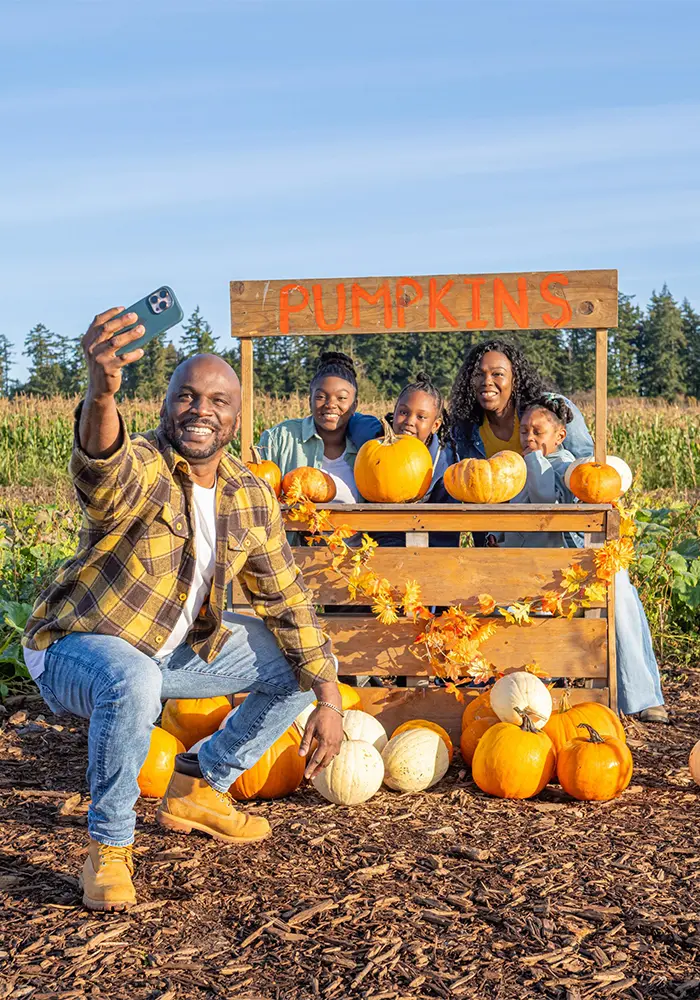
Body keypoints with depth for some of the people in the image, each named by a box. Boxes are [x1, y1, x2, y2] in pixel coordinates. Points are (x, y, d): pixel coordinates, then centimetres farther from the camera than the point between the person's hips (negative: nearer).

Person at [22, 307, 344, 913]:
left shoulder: (252, 497, -5)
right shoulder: (140, 471, -24)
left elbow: (286, 601, 3)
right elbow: (103, 474, -52)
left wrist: (328, 698, -3)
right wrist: (101, 392, -74)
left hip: (176, 648, 7)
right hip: (77, 644, -7)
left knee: (303, 664, 5)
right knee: (133, 683, -40)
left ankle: (198, 790, 19)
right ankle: (109, 846, -14)